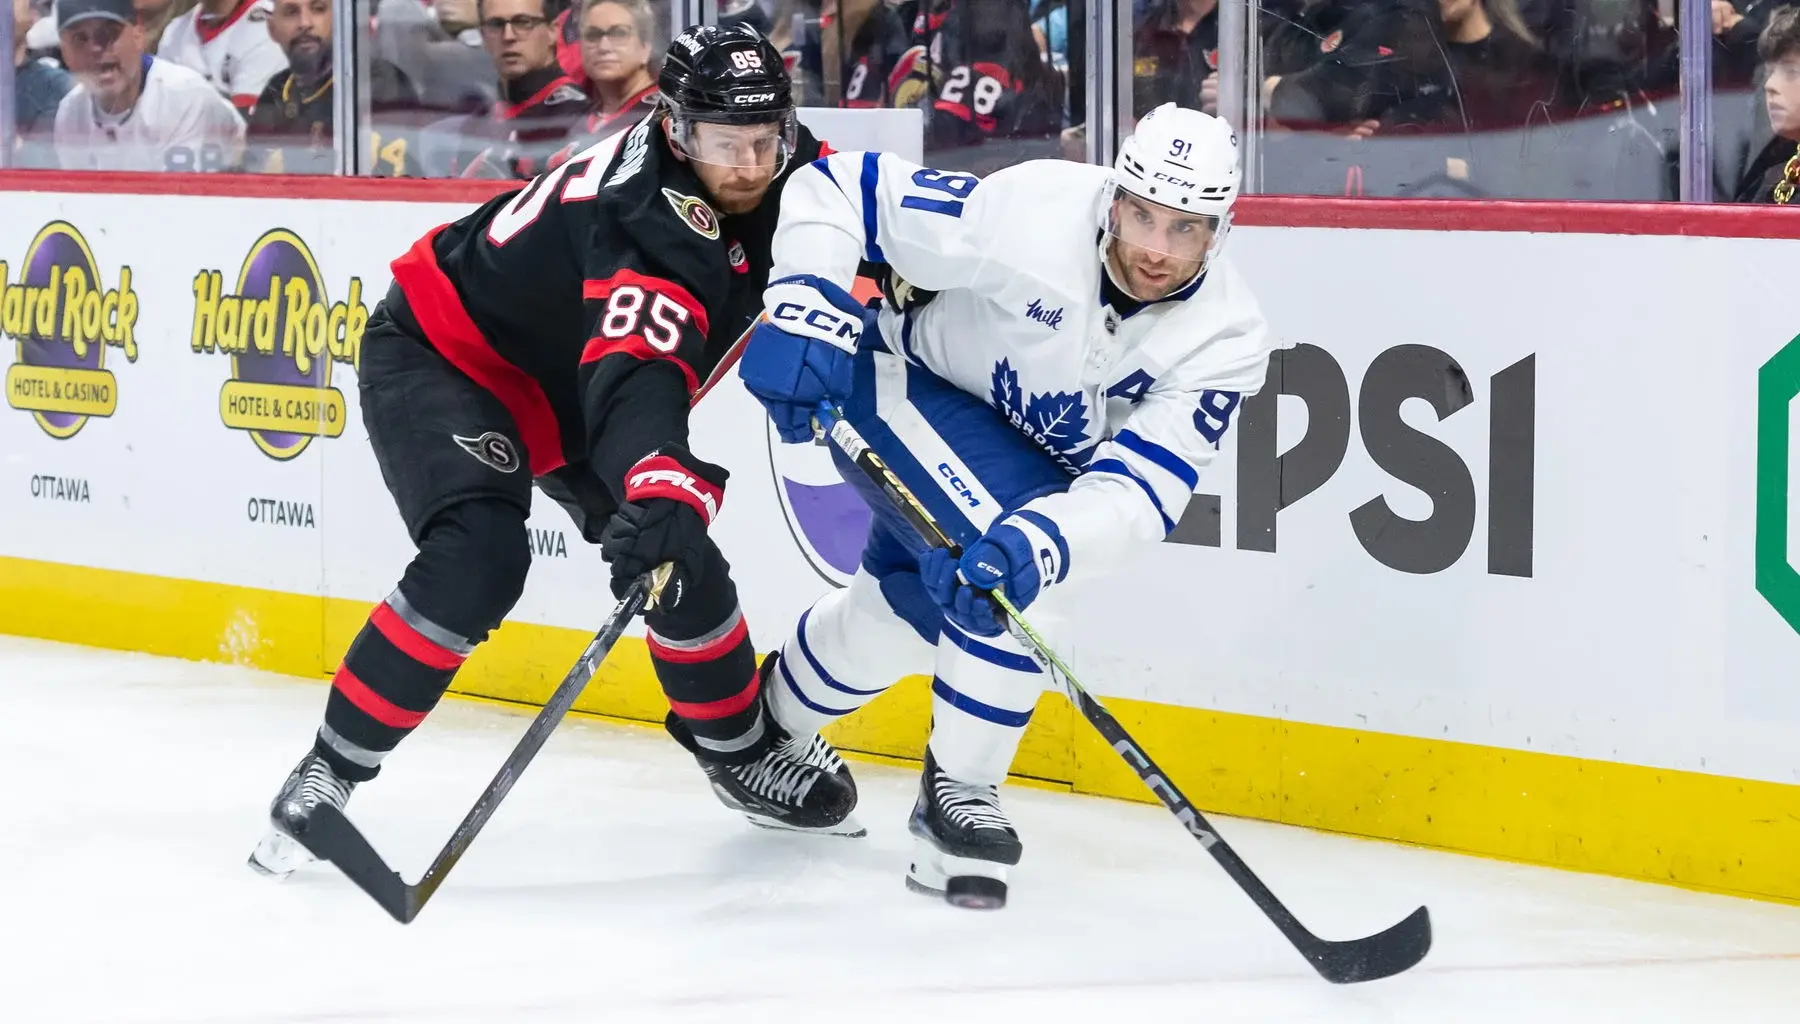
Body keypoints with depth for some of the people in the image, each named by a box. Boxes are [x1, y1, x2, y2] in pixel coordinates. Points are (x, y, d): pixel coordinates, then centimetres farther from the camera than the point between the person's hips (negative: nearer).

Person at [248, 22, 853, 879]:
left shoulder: (777, 172, -12)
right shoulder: (649, 215, -37)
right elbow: (638, 376, -53)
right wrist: (662, 491, -69)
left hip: (569, 382, 8)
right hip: (438, 354, -8)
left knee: (681, 560, 2)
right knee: (478, 556, -29)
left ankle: (740, 747, 27)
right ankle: (330, 770, -18)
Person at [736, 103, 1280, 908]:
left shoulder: (1225, 338, -25)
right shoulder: (1032, 214, -35)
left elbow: (1137, 489, -34)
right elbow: (837, 190, -27)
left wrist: (1039, 542, -52)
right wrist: (805, 312, -40)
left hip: (1037, 458, 5)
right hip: (904, 382, -5)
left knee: (911, 611, 22)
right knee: (1017, 557, -27)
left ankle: (772, 722, 52)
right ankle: (957, 793, -9)